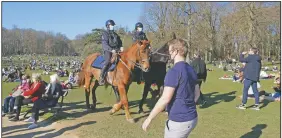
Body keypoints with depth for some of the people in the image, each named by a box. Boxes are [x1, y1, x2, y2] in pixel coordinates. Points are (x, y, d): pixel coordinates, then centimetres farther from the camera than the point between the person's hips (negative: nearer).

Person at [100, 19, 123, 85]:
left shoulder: (115, 34, 22)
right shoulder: (105, 33, 2)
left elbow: (119, 42, 23)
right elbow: (104, 44, -10)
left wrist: (121, 47, 0)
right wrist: (111, 50, -24)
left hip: (116, 50, 7)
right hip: (108, 51, -7)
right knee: (108, 61, -30)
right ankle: (101, 77, -27)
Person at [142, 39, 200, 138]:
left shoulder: (174, 71, -19)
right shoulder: (191, 70, 7)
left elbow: (165, 99, -23)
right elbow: (197, 93, 16)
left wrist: (149, 118, -15)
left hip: (179, 121, -8)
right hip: (192, 118, 9)